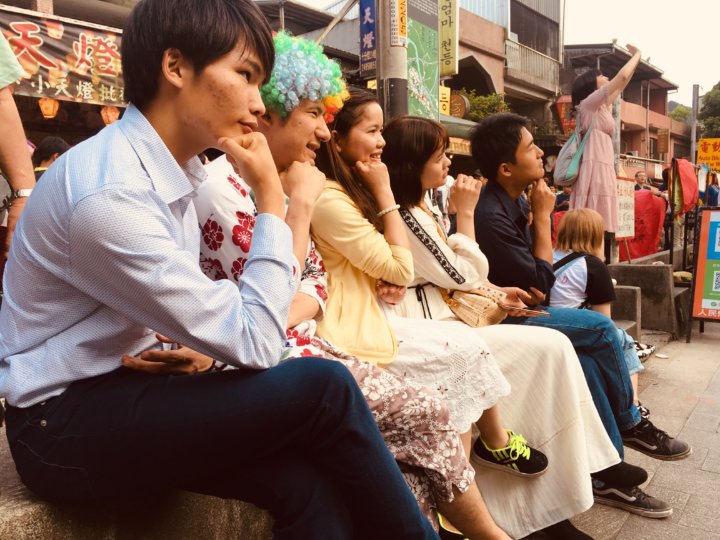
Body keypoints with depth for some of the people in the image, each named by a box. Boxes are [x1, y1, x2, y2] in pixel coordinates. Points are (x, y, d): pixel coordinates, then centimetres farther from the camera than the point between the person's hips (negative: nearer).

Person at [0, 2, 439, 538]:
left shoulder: (174, 167, 4)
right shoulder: (110, 193, -24)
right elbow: (255, 344, -22)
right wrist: (271, 196, -16)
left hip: (125, 388, 7)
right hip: (63, 425, -7)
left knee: (311, 485, -17)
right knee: (323, 388, -22)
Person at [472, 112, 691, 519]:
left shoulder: (515, 201, 6)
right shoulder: (491, 217, -24)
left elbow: (532, 274, 15)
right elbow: (542, 281, -18)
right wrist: (543, 215, -13)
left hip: (520, 310, 8)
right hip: (503, 319, -8)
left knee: (587, 359, -7)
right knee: (603, 330, -14)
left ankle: (609, 469, 3)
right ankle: (630, 424, 8)